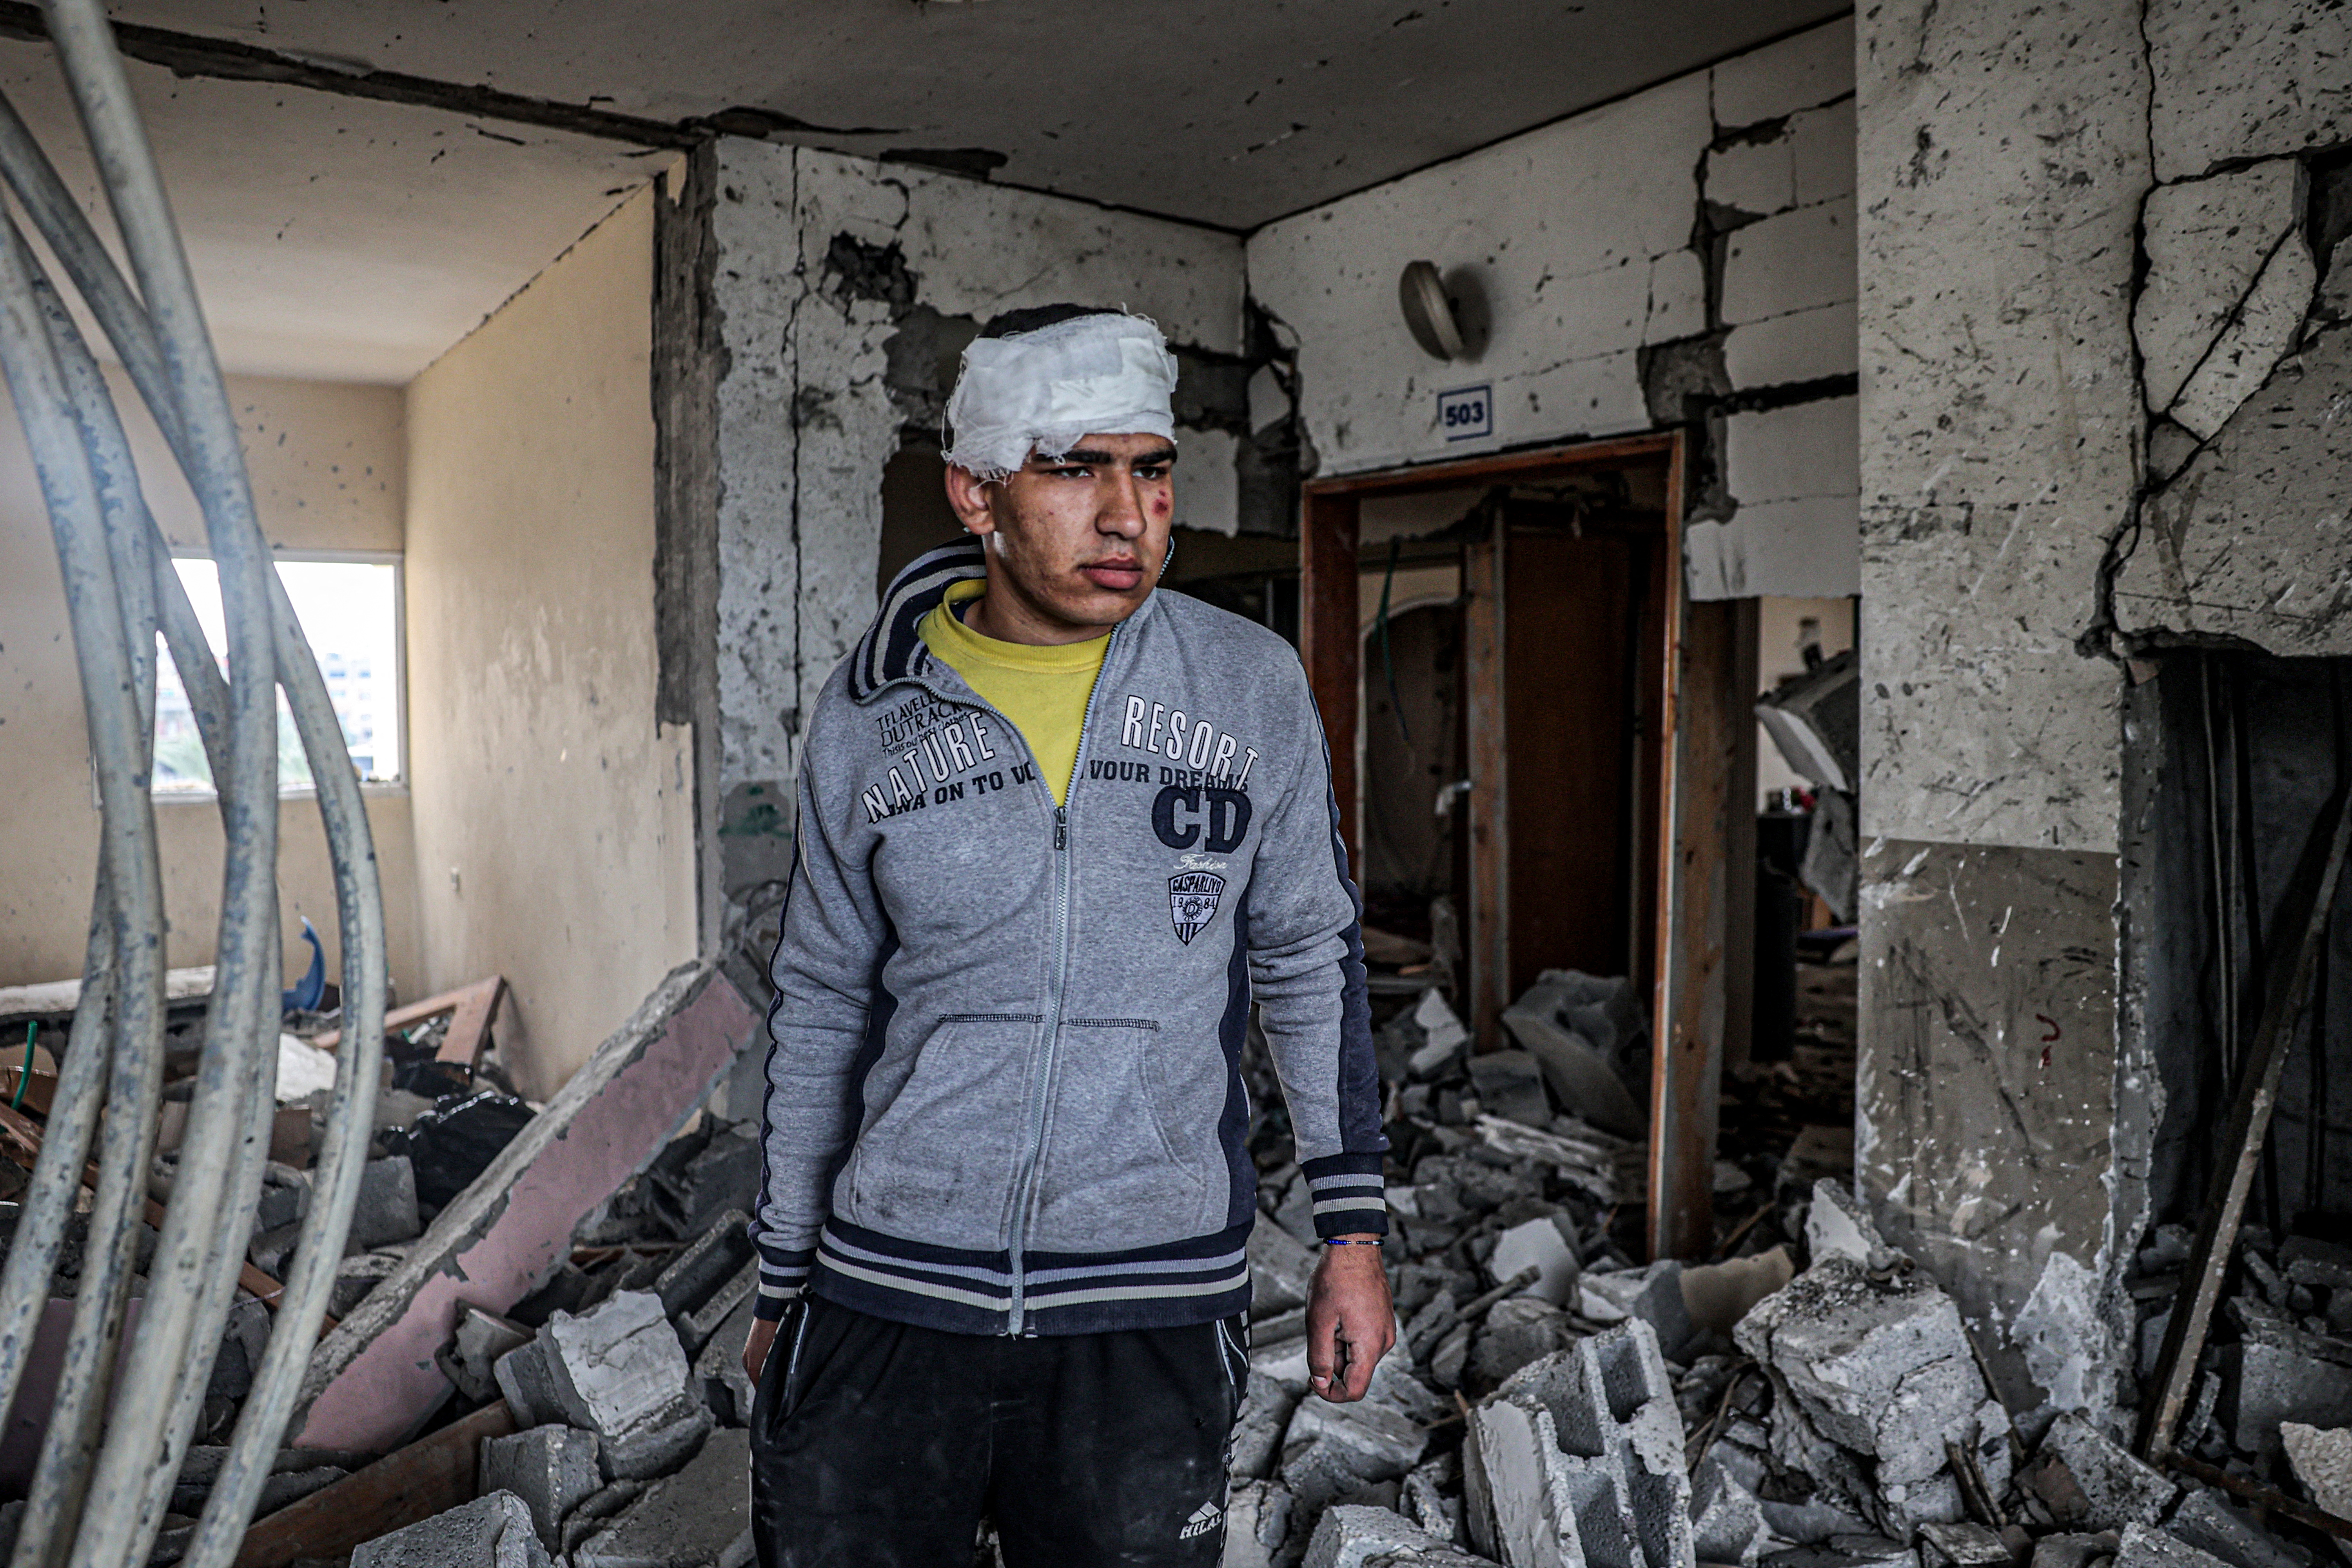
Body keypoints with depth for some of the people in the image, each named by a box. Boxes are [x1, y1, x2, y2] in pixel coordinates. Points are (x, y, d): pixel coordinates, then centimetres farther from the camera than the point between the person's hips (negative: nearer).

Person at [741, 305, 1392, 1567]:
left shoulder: (1252, 689, -3)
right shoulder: (868, 715, -1)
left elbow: (1311, 959, 6)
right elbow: (821, 1007, 8)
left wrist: (1353, 1232, 5)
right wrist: (783, 1286, 12)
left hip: (1153, 1311, 0)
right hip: (889, 1298, 1)